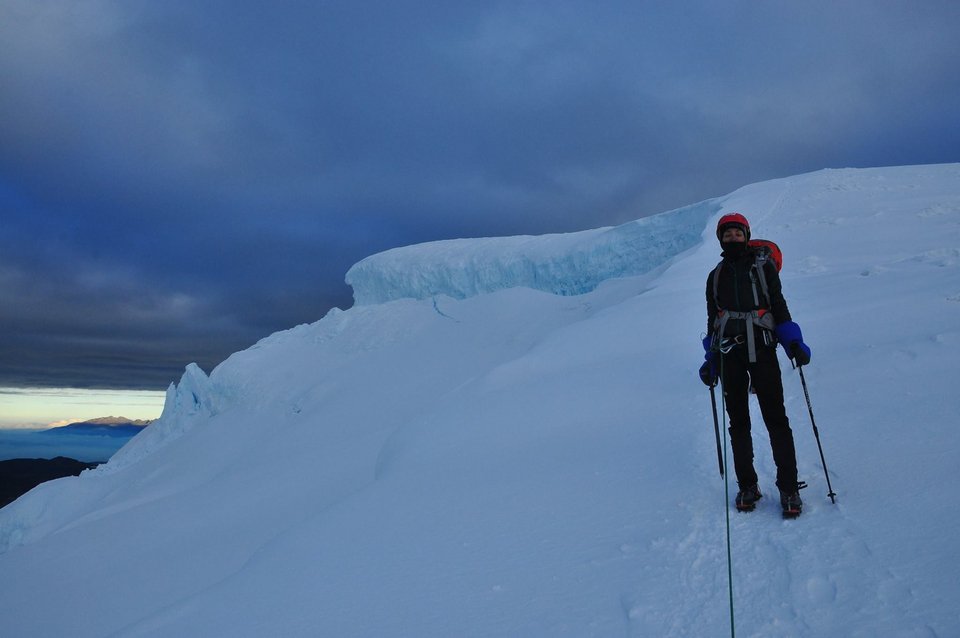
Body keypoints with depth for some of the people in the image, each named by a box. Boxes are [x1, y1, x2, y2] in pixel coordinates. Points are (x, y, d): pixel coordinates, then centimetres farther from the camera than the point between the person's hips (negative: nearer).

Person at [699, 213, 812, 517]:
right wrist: (711, 361, 10)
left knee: (775, 418, -6)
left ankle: (789, 487, 2)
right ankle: (748, 486, 15)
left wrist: (793, 343, -6)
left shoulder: (764, 267, 9)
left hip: (762, 349, -2)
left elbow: (779, 307, 7)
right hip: (728, 354, 2)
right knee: (738, 421, 5)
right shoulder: (716, 276, 14)